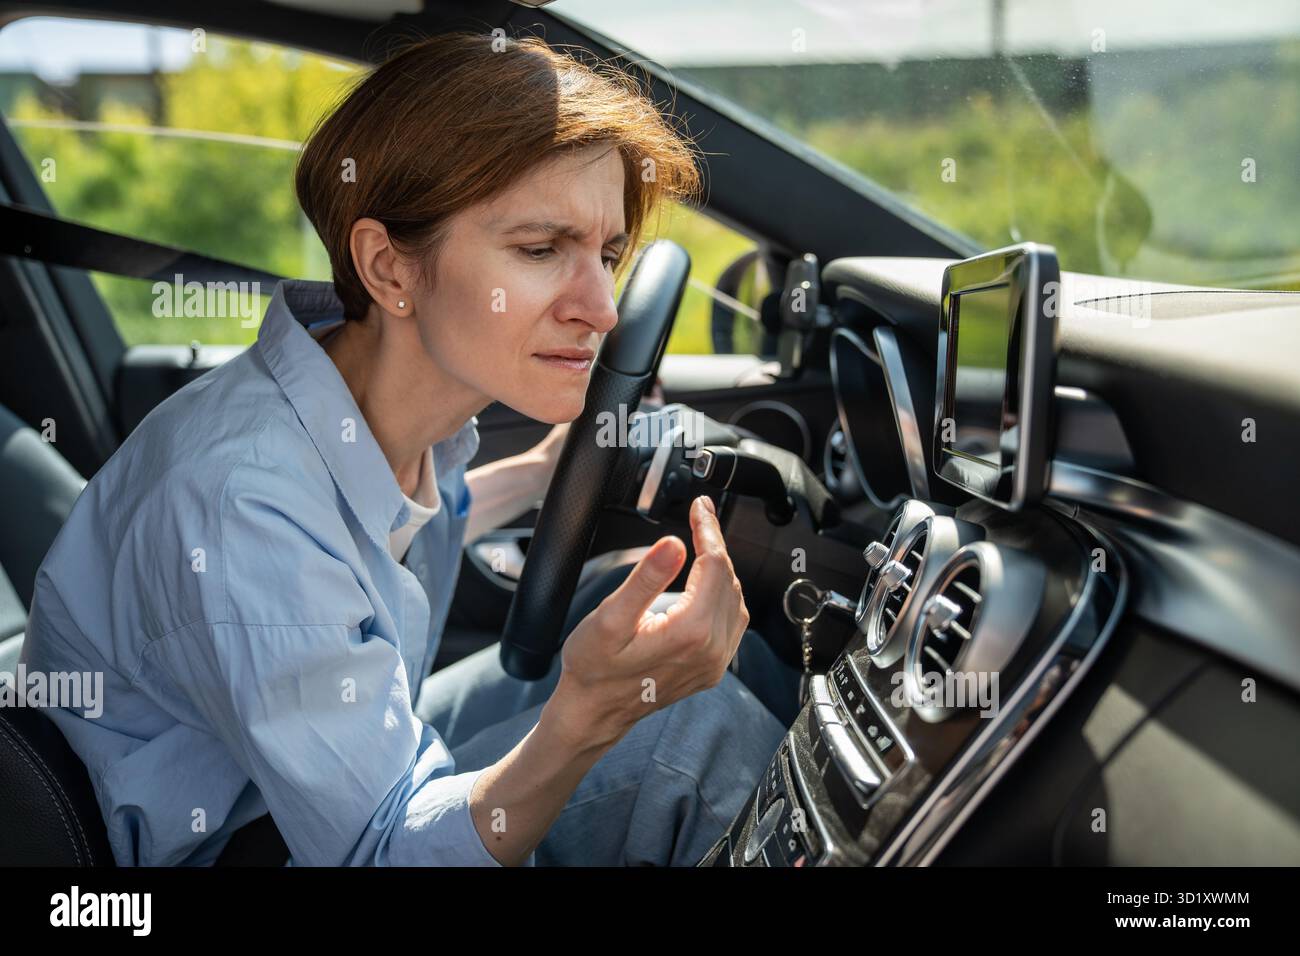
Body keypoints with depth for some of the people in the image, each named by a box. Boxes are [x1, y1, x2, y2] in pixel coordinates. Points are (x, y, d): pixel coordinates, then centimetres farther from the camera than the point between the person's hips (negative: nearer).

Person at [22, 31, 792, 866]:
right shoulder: (246, 501, -36)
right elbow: (383, 851, -32)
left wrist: (546, 472, 6)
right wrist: (588, 717, -47)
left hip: (360, 751, 8)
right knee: (705, 728, -20)